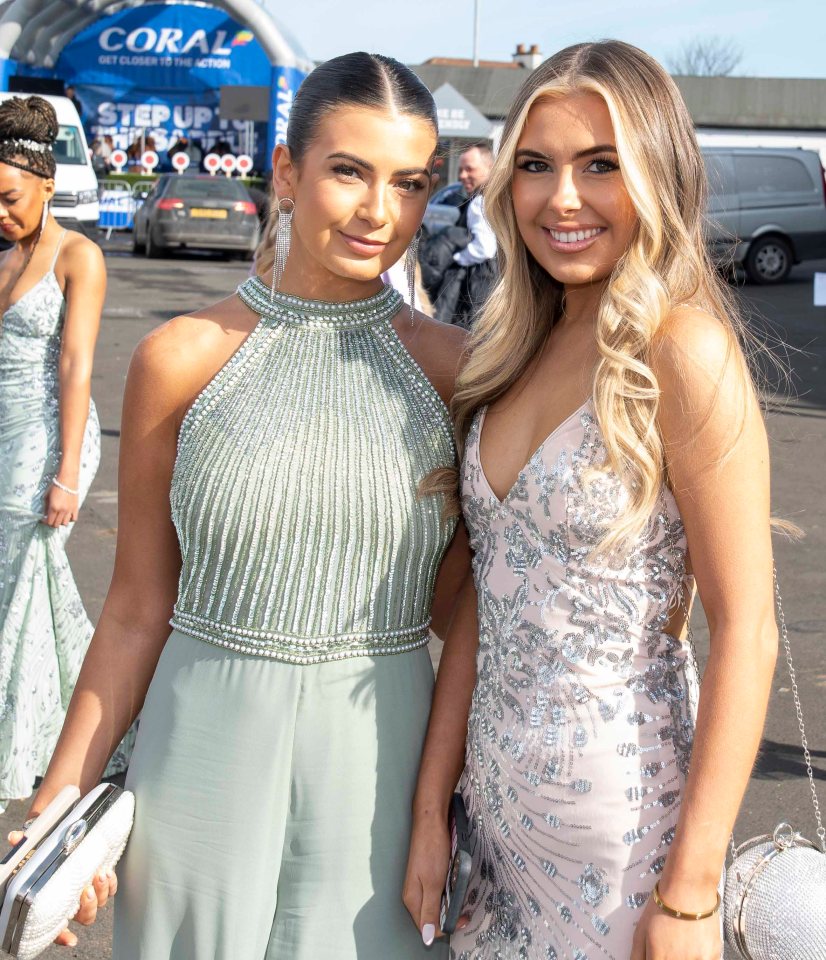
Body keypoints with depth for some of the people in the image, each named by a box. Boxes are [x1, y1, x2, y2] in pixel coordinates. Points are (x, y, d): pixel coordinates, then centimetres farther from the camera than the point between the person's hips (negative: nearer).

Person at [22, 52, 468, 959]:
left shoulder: (453, 367, -2)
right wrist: (57, 805, 0)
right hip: (205, 755, -1)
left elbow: (456, 603, 6)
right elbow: (137, 610, 0)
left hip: (381, 762, 1)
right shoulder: (185, 359, -5)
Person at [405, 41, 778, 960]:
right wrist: (431, 808, 5)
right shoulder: (517, 351, 4)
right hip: (498, 782, 6)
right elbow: (484, 595, 6)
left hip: (619, 801, -6)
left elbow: (746, 633, -17)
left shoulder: (684, 352, -16)